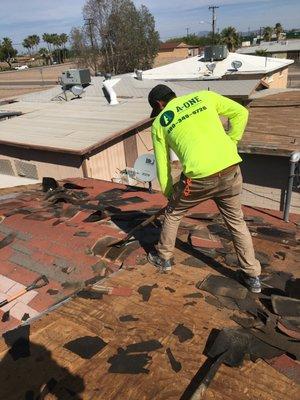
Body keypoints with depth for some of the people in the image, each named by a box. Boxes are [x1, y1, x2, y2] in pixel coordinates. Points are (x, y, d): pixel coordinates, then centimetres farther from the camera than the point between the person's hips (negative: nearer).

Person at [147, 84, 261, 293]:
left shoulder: (159, 123, 13)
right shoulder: (204, 96, 17)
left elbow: (163, 165, 14)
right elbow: (241, 112, 13)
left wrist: (170, 194, 26)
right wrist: (231, 144, 16)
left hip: (198, 178, -3)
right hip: (230, 171, 3)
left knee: (173, 214, 24)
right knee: (237, 221, 22)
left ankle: (164, 258, 41)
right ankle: (252, 275, 31)